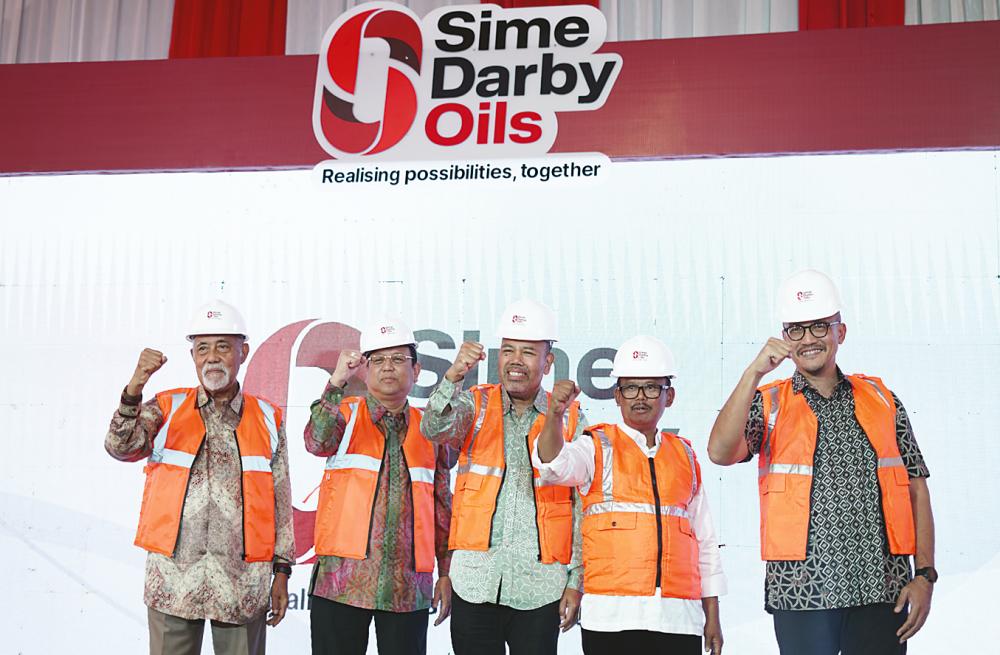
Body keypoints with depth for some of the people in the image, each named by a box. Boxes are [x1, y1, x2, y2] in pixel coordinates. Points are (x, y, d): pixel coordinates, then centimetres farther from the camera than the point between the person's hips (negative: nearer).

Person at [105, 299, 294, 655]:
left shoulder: (267, 420, 7)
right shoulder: (166, 409, 8)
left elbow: (281, 502, 8)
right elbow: (119, 447, -9)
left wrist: (282, 571, 6)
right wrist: (134, 388, -25)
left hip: (243, 582, 0)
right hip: (174, 577, 0)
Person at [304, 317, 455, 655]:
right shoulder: (345, 414, 7)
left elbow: (442, 509, 14)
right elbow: (318, 443, -17)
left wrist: (445, 573, 11)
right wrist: (337, 381, -24)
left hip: (408, 586, 2)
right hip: (343, 579, -1)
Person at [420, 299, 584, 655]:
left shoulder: (570, 418, 4)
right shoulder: (477, 404, 6)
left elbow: (582, 507, 4)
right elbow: (435, 430, -14)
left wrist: (576, 582, 0)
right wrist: (453, 377, -31)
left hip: (540, 587, -1)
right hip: (476, 580, 1)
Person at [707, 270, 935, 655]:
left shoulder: (880, 399, 10)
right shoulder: (768, 404, 4)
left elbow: (916, 490, 10)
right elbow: (720, 452, -15)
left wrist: (924, 575, 1)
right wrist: (754, 372, -19)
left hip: (881, 593, 2)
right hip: (803, 593, -1)